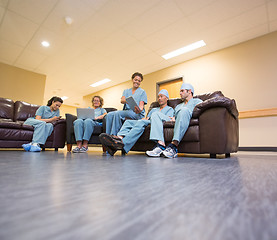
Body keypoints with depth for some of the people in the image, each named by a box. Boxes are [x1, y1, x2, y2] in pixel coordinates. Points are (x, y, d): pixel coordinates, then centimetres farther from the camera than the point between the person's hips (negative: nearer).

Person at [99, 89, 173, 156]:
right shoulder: (154, 109, 38)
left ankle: (123, 143, -54)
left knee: (141, 122, -36)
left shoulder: (170, 109, 21)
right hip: (147, 122, 5)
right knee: (128, 121, -21)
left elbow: (167, 120, 0)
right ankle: (120, 137, -50)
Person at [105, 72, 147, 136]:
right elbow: (122, 100, 1)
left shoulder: (142, 92, 10)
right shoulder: (126, 91, 21)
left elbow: (141, 105, -2)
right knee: (109, 115, -22)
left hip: (137, 114, -4)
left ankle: (113, 136, -30)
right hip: (126, 111, 5)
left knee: (117, 113, -31)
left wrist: (139, 110, -27)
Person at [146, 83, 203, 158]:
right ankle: (161, 145, -33)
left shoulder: (197, 101, 21)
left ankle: (174, 146, -43)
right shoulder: (178, 106, 39)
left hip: (187, 122, -5)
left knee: (184, 110, -36)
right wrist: (173, 118, 3)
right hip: (173, 124, 5)